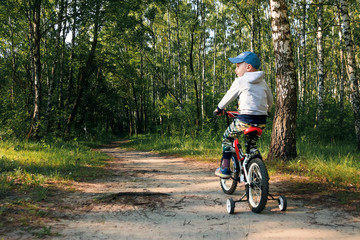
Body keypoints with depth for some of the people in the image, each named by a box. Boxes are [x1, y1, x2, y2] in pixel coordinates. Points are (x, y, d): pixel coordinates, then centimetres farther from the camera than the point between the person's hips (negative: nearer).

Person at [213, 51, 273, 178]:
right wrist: (267, 111, 46)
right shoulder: (262, 82, 16)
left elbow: (228, 97, 7)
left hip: (245, 120, -6)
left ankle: (224, 169, 12)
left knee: (227, 137, 15)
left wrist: (219, 108, 24)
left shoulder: (240, 81, -2)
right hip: (261, 122, 6)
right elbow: (270, 99, 27)